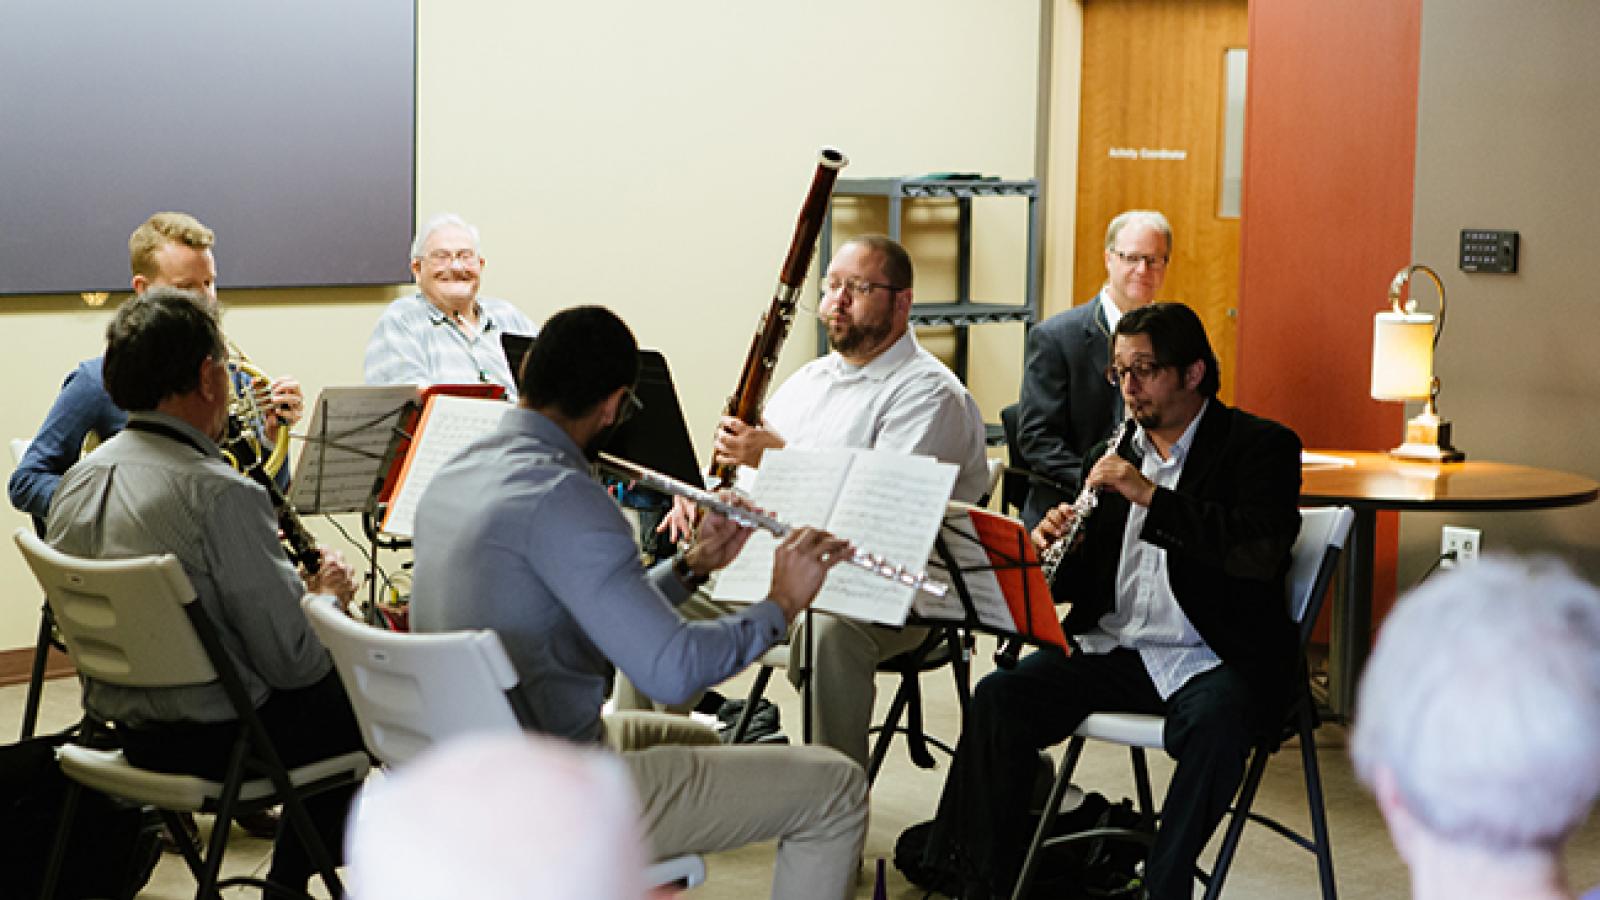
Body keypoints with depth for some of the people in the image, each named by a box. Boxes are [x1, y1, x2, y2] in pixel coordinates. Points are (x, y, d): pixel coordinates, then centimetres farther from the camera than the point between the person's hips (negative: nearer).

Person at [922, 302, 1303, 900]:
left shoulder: (1260, 446, 1)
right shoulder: (1112, 455, 18)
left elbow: (1264, 548, -19)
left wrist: (1152, 495, -21)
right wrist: (1049, 553, -5)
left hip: (1210, 659, -5)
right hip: (1112, 647, 5)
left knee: (1214, 723, -37)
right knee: (999, 695, -17)